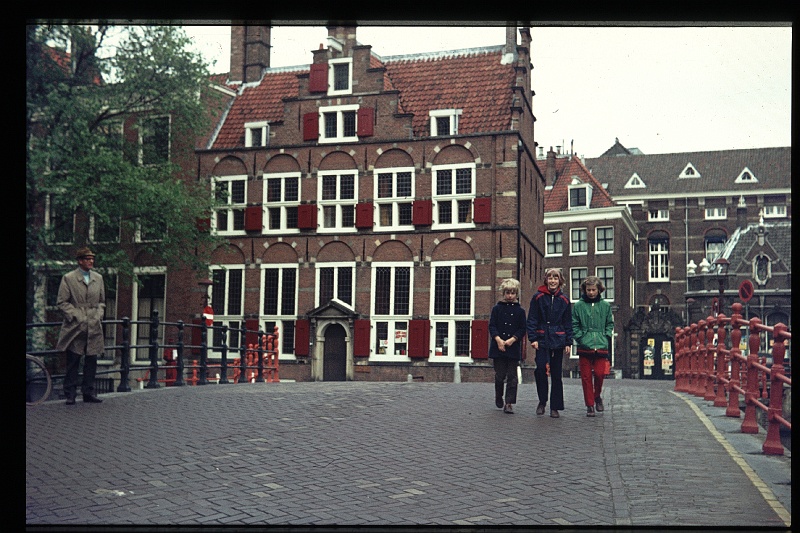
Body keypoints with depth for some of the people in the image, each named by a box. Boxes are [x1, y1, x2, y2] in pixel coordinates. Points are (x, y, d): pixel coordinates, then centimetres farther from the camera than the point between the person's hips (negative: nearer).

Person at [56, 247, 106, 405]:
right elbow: (62, 302, -3)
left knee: (91, 362, 6)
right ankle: (70, 395, 8)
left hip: (93, 327, 4)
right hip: (75, 327, -4)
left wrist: (98, 315, 3)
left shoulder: (98, 278, 13)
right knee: (72, 363, 0)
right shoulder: (68, 278, -1)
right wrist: (76, 317, -11)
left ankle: (88, 393, 15)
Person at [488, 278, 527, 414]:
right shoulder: (497, 308, 5)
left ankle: (509, 403, 1)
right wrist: (498, 339, -13)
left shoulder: (520, 310, 6)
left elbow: (522, 329, 3)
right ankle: (498, 397, 28)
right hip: (498, 347, 0)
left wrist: (512, 339, -11)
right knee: (500, 375, 3)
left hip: (513, 348, 0)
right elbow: (492, 326, 1)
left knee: (512, 376, -2)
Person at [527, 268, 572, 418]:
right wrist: (533, 338, -9)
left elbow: (568, 323, 11)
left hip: (558, 340, 2)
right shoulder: (538, 297, 2)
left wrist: (568, 342, 4)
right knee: (541, 369, -15)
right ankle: (542, 401, 5)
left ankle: (555, 407, 12)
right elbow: (532, 320, 1)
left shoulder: (564, 300, 8)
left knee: (556, 374, 4)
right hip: (542, 339, -2)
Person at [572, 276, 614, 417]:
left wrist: (606, 337, 3)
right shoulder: (578, 306, 3)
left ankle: (597, 396, 21)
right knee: (586, 377, 1)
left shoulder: (605, 305, 8)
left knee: (600, 373, -7)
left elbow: (610, 324, 15)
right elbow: (574, 325, 7)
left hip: (601, 346, 1)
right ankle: (590, 405, 10)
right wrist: (580, 337, -4)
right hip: (584, 347, 0)